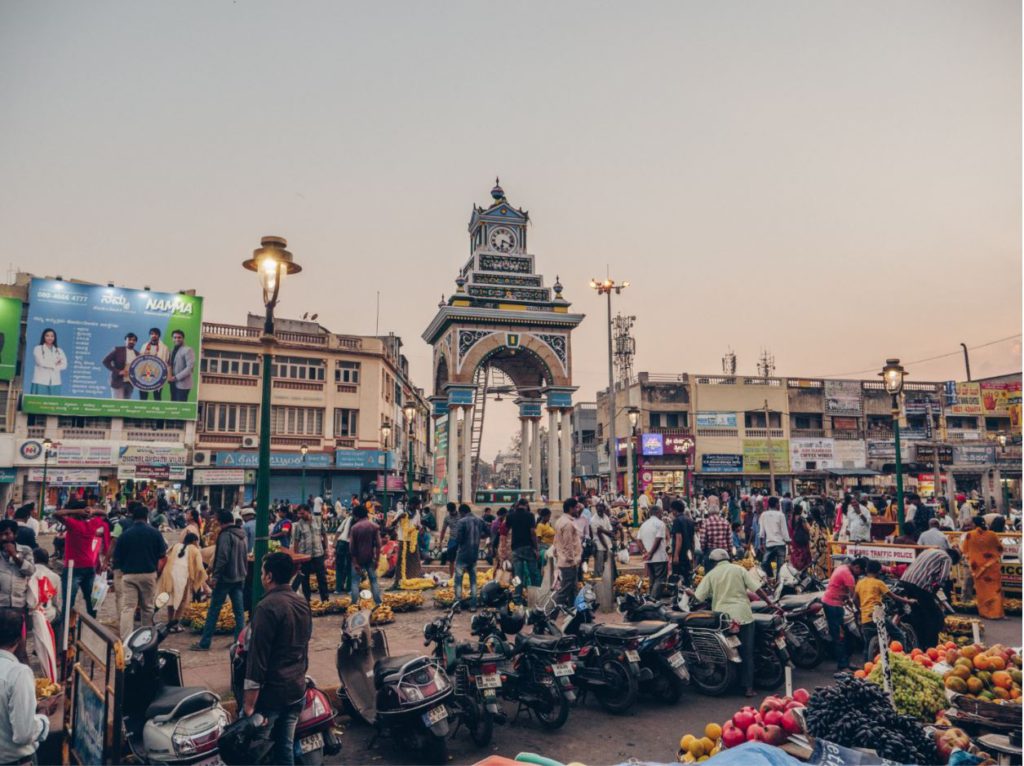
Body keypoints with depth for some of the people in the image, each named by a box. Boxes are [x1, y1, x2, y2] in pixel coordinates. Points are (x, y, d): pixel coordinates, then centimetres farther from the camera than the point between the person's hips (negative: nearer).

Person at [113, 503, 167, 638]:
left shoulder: (124, 535, -1)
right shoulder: (155, 533, -1)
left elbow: (117, 559, 3)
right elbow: (163, 557, -1)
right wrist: (157, 571, 14)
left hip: (129, 575, -1)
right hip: (149, 575, 1)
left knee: (127, 608, -1)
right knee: (148, 608, 14)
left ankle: (125, 640, -11)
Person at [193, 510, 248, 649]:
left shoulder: (225, 535, -13)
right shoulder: (241, 535, 12)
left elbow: (222, 558, -20)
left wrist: (215, 575, -17)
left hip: (225, 578, -7)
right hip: (239, 578, 7)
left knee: (214, 610, 1)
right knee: (239, 610, 8)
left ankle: (204, 643, 5)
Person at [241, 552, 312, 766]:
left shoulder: (267, 607, -17)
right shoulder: (303, 604, 8)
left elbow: (257, 659, -19)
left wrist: (249, 705, -16)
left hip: (270, 692, -7)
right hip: (297, 691, 7)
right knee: (285, 748, 14)